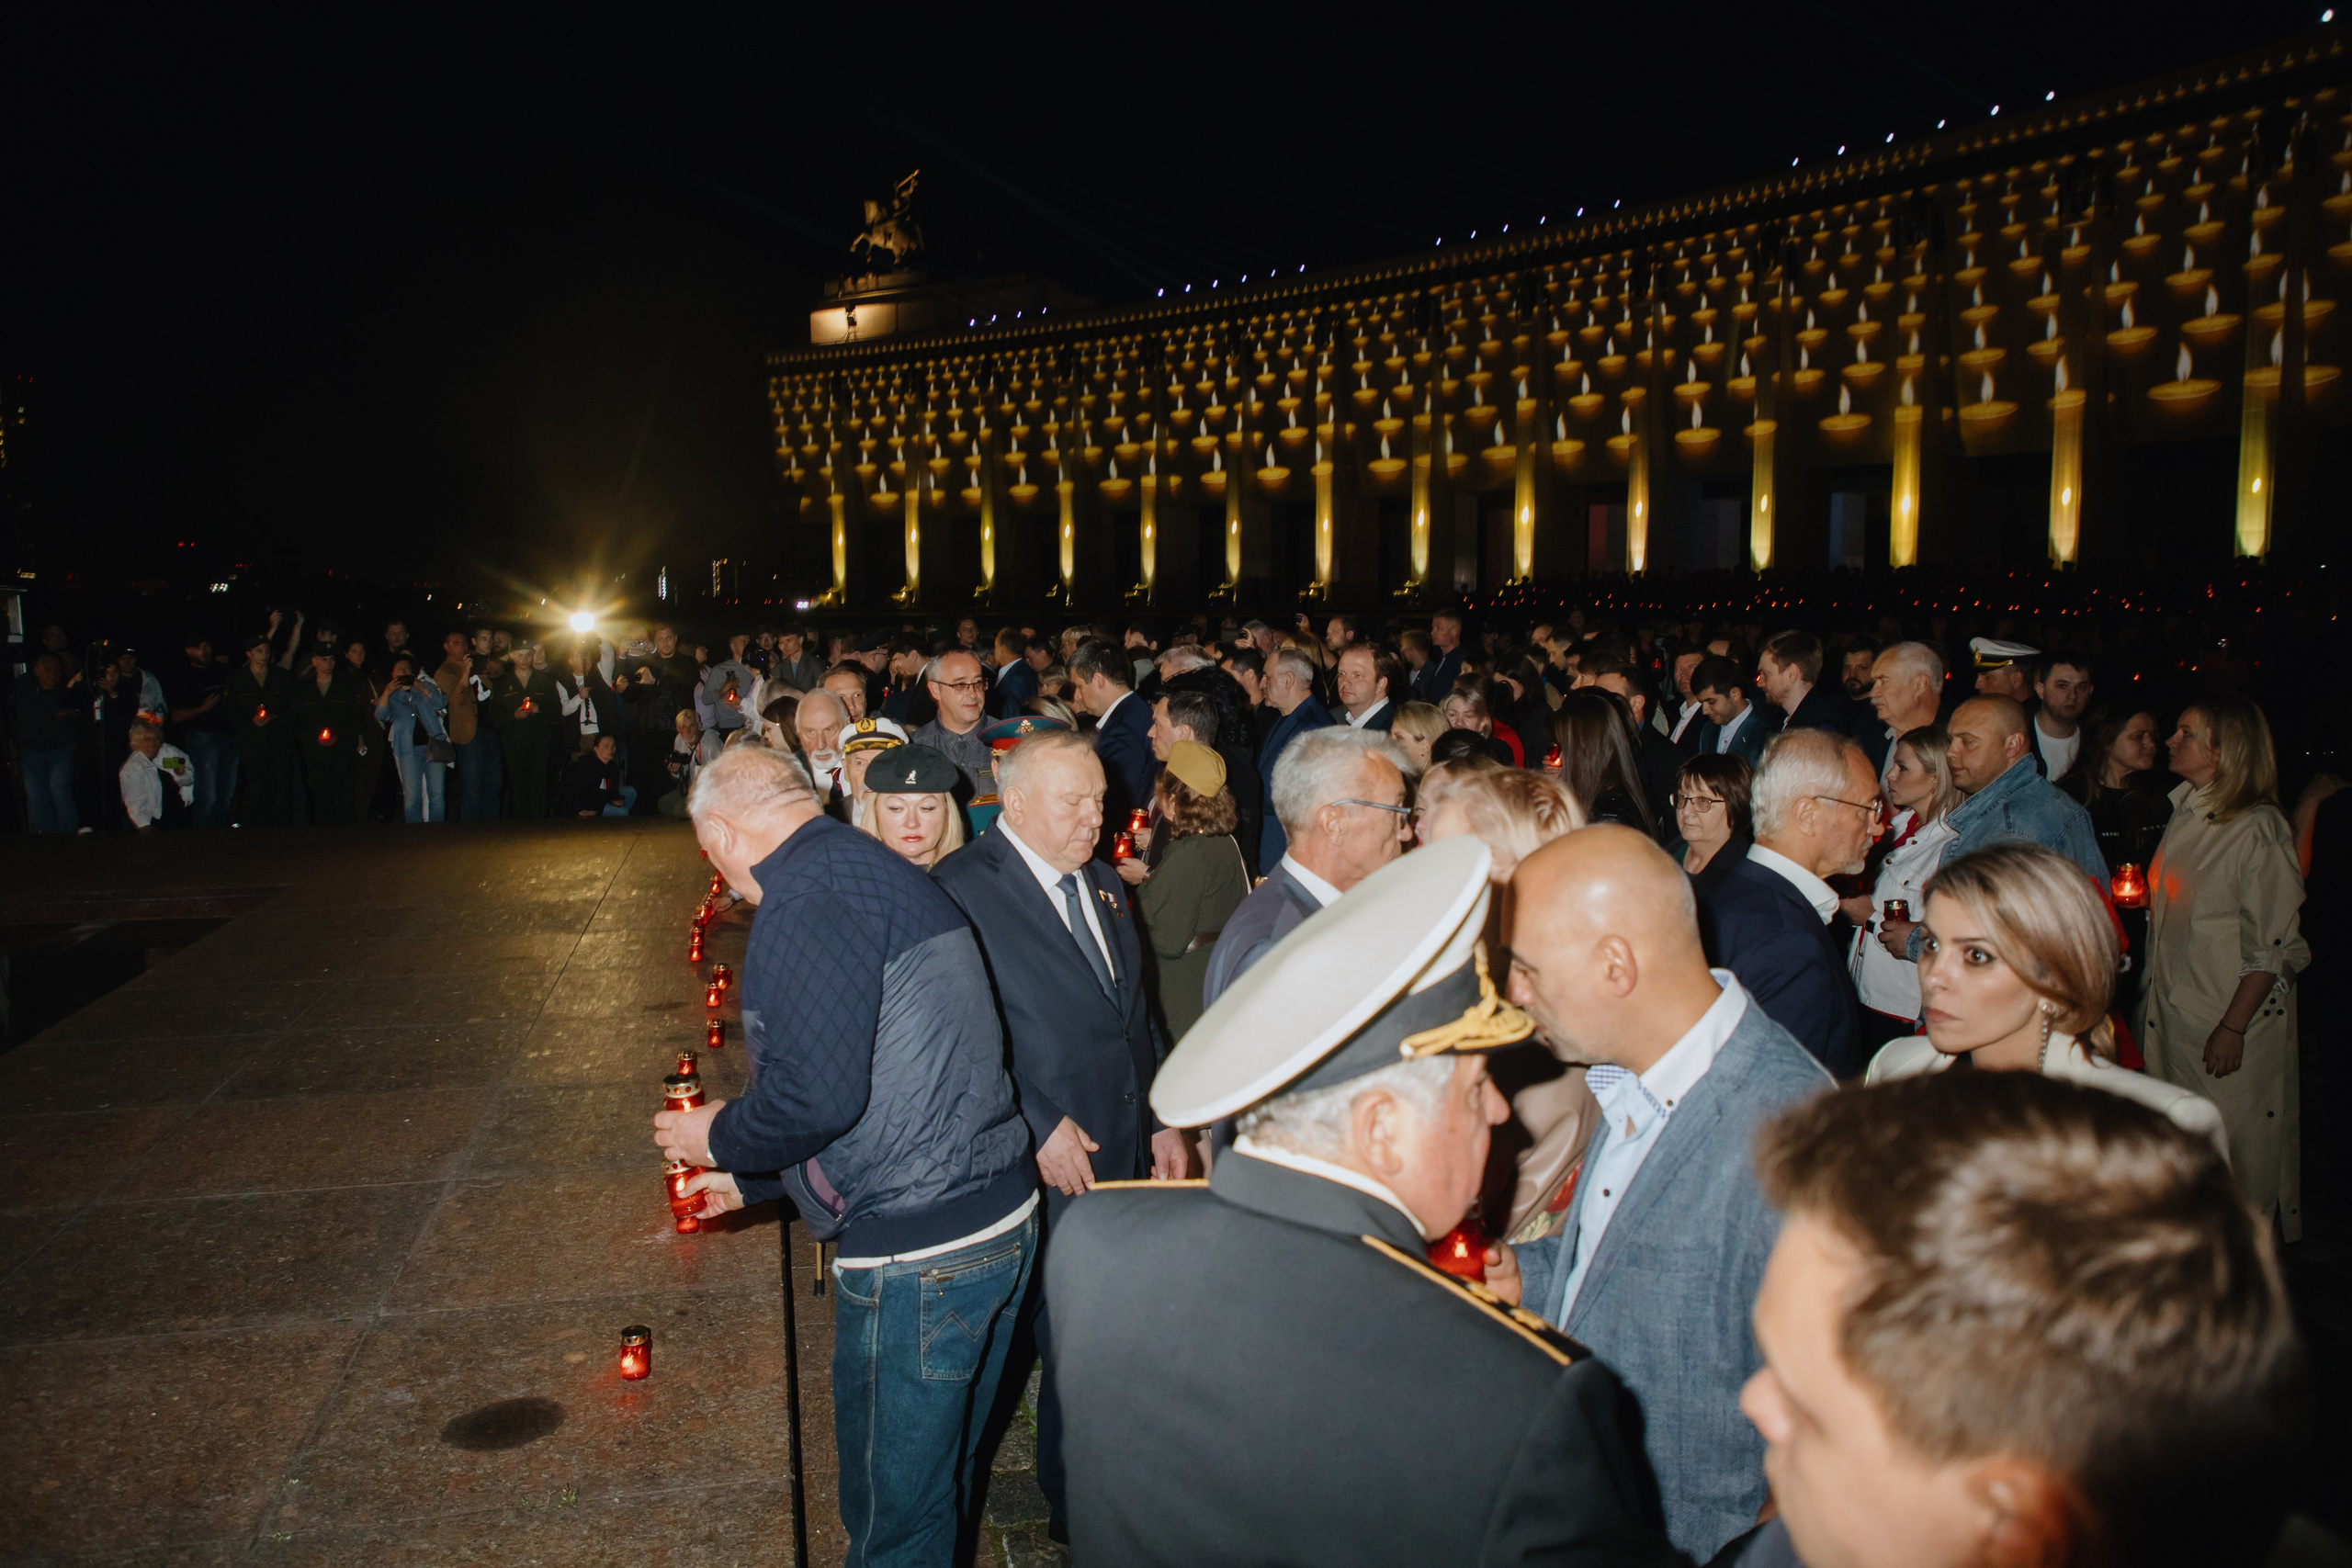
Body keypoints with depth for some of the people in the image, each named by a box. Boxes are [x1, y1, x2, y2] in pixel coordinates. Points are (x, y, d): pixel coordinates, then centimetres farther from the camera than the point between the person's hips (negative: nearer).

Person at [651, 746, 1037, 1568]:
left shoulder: (809, 900, -17)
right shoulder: (883, 873, 15)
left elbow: (817, 1094, -26)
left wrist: (720, 1136, -4)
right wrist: (751, 1176, 31)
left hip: (916, 1255, -9)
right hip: (1006, 1222, 9)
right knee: (949, 1466, 27)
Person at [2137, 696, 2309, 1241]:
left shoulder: (2259, 830, -17)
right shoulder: (2185, 812, 7)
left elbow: (2273, 948, -16)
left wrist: (2233, 1027, -17)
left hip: (2232, 1017, -7)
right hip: (2169, 1012, 7)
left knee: (2233, 1148, 5)